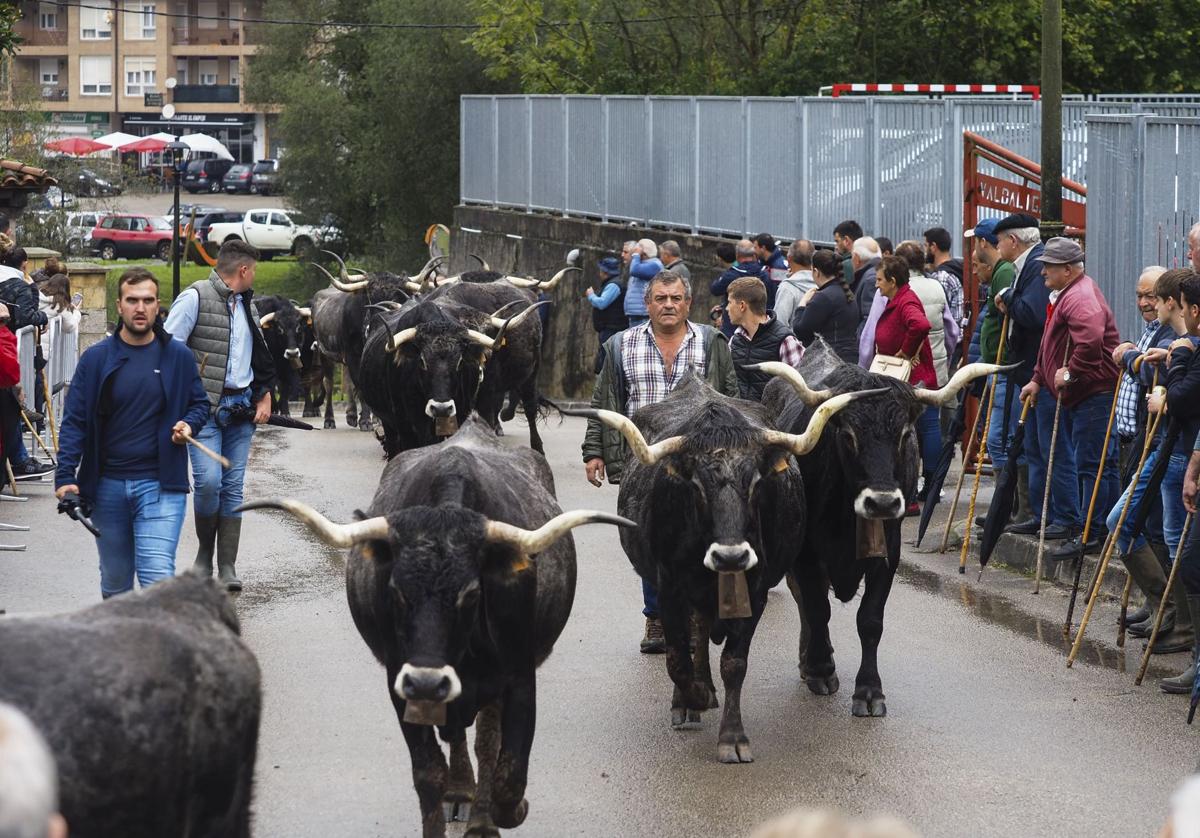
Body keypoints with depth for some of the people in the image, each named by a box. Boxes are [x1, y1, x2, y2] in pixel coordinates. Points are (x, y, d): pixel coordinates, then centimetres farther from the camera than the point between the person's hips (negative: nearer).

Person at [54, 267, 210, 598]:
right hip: (107, 485, 2)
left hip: (159, 485, -2)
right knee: (114, 583, 13)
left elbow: (199, 404, 17)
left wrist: (189, 425, -6)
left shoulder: (178, 357, 3)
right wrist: (65, 476, -10)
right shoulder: (96, 358, 2)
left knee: (158, 577, -16)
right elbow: (74, 421, 0)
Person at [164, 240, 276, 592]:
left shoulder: (246, 304, 18)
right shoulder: (196, 298, -5)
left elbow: (261, 355, 28)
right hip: (204, 406, -6)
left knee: (233, 487, 3)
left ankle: (227, 566, 6)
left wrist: (265, 396, 16)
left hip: (241, 407, 6)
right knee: (209, 480, -15)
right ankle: (205, 552, 7)